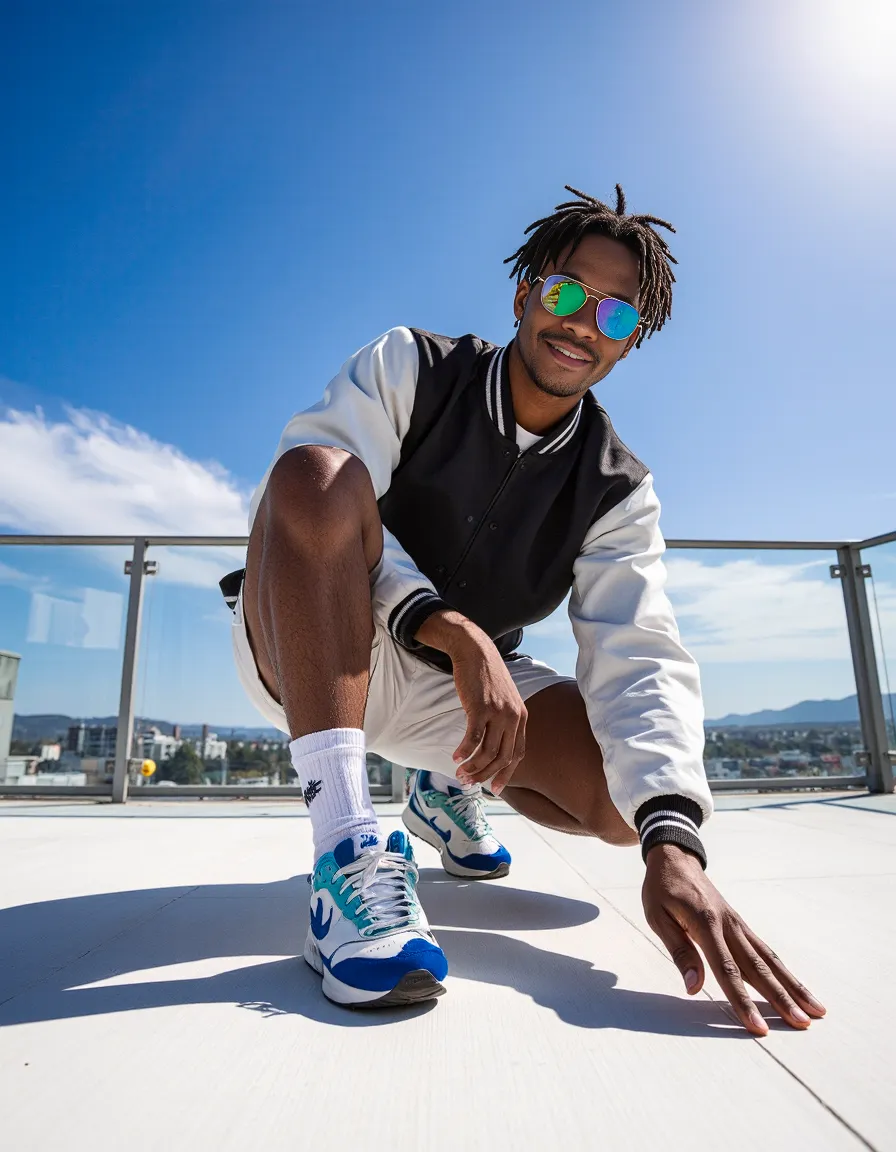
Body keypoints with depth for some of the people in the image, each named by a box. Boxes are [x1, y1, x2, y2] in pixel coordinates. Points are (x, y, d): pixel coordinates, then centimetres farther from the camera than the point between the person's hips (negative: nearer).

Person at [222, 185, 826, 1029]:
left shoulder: (618, 493, -4)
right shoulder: (409, 369, -8)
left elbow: (638, 661, -17)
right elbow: (298, 502, -22)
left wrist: (671, 842, -34)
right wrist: (451, 628, -35)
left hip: (459, 686, 3)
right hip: (307, 656, -2)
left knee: (633, 789, -17)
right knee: (315, 471, -31)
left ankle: (453, 789, 16)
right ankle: (346, 847, -33)